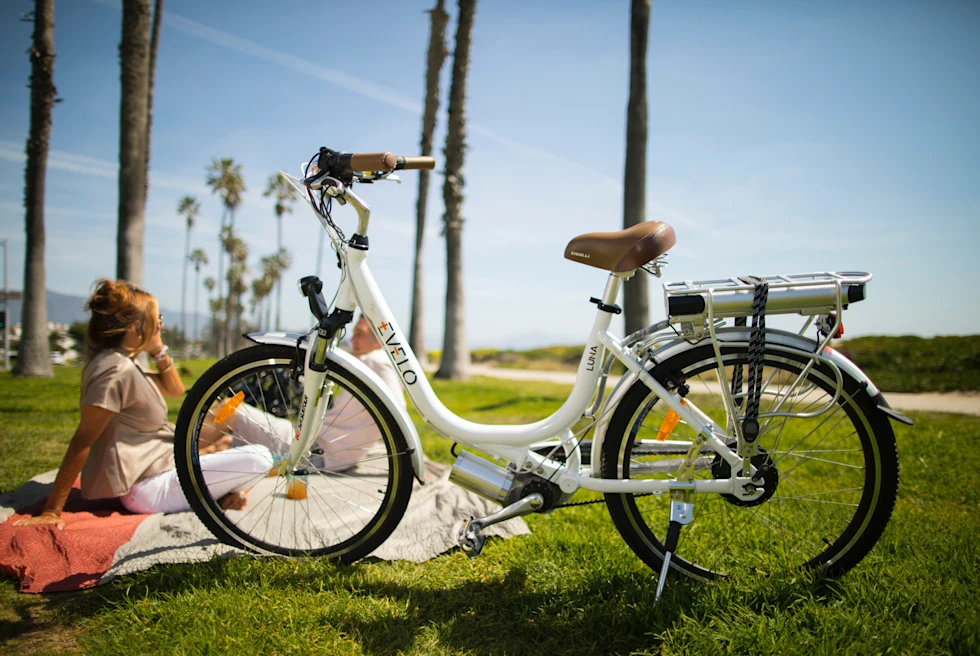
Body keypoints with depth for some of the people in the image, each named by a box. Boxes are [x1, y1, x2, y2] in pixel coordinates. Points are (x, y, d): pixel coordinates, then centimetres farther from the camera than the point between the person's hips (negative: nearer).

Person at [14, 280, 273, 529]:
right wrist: (51, 512, -23)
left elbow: (175, 389, 17)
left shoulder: (126, 363, 9)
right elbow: (82, 441, -23)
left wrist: (159, 351, 2)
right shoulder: (116, 371, -21)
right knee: (259, 458, -22)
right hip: (148, 488, -11)